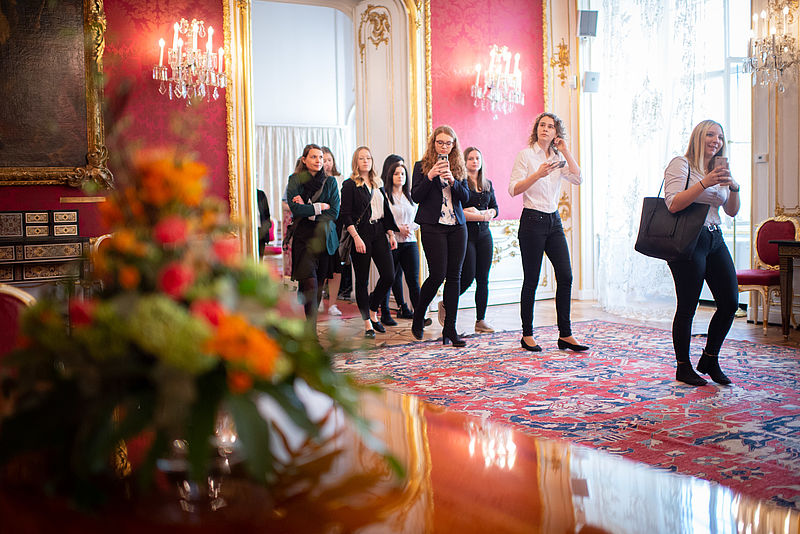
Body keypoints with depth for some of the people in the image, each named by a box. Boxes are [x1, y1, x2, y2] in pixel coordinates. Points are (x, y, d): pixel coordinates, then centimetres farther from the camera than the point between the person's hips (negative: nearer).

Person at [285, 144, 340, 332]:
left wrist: (307, 210, -6)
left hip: (325, 238, 3)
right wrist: (320, 207, -4)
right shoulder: (295, 180, 4)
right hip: (303, 237, -3)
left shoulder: (330, 181, 11)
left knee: (319, 283, 4)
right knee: (310, 283, -15)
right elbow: (295, 209, -9)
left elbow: (334, 212, 1)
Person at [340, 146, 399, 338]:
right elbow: (346, 216, -8)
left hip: (379, 232, 5)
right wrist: (356, 238, -17)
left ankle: (373, 310, 19)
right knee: (362, 280, 0)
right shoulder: (349, 185, -2)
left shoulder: (378, 184, 16)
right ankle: (367, 323, 7)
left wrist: (391, 234, 12)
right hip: (361, 234, -5)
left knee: (389, 275, -4)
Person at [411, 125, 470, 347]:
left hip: (457, 226, 4)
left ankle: (450, 329, 6)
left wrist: (452, 181, -12)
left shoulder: (458, 167, 13)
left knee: (454, 277, 1)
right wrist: (431, 176, -17)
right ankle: (418, 316, 16)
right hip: (433, 226, -4)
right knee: (437, 275, -10)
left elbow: (466, 197, 5)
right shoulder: (422, 166, 4)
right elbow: (416, 196, -5)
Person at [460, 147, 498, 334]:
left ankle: (480, 320, 9)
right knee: (468, 276, -9)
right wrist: (481, 216, -12)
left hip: (484, 234, 6)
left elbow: (495, 209, 14)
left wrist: (477, 212, -6)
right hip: (465, 234, -5)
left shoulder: (487, 184, 14)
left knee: (483, 278, 4)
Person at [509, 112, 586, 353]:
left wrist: (565, 152, -2)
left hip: (554, 220, 6)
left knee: (565, 276, -1)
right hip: (532, 220, -5)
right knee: (531, 280, -2)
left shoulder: (558, 158, 14)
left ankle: (565, 335, 6)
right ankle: (527, 335, 9)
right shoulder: (526, 154, -2)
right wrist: (537, 174, -20)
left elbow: (577, 179, 1)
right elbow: (513, 190, -8)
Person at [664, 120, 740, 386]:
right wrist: (705, 183, -21)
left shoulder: (719, 170, 18)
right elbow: (673, 204, -16)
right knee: (687, 307, -5)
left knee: (730, 302, 4)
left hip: (715, 239, 8)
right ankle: (683, 368, 9)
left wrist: (734, 188, -3)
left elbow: (732, 211, 15)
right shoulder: (681, 164, -4)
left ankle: (710, 360, 21)